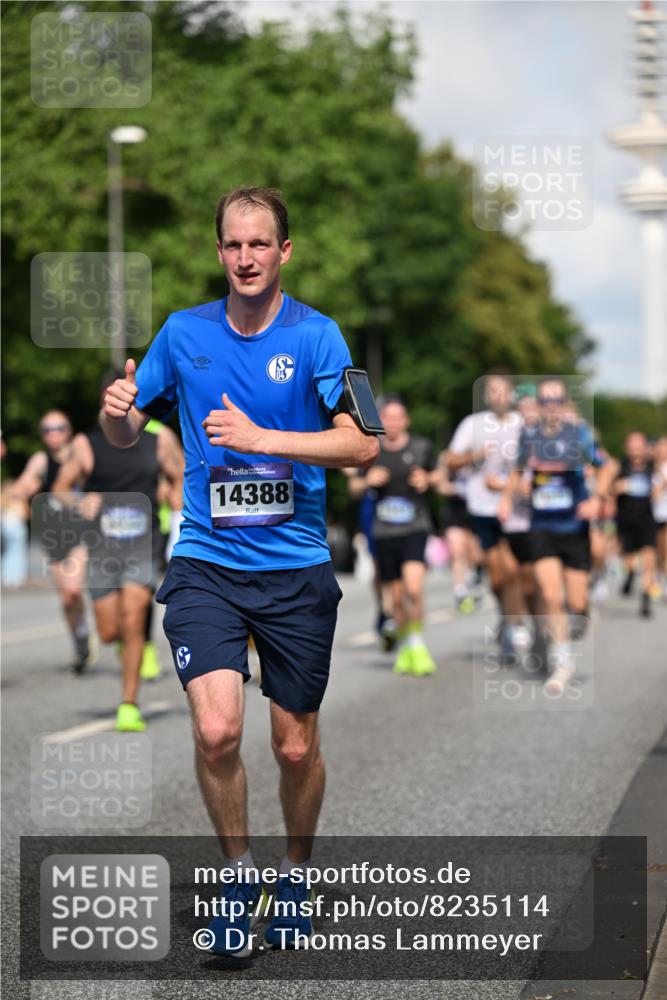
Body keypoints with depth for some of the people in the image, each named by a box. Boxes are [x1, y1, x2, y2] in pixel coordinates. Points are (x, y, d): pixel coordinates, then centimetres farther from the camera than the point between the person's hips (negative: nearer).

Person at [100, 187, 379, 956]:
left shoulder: (316, 335, -5)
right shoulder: (184, 333, 3)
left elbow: (361, 443, -15)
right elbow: (127, 432, 12)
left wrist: (262, 438, -25)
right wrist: (117, 413, -12)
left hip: (297, 568, -1)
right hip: (205, 565, 1)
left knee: (295, 746, 8)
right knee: (216, 729, -17)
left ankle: (295, 877, 33)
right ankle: (239, 873, 7)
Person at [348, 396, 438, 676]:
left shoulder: (421, 447, 2)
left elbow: (436, 474, 18)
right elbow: (354, 488, 12)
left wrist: (427, 481, -5)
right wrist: (368, 481, -9)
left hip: (415, 528, -2)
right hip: (384, 532, 2)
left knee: (413, 587, -21)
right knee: (397, 596, 7)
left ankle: (417, 643, -3)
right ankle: (404, 646, 28)